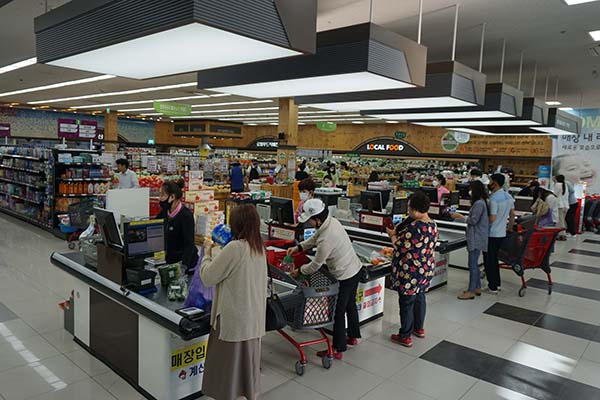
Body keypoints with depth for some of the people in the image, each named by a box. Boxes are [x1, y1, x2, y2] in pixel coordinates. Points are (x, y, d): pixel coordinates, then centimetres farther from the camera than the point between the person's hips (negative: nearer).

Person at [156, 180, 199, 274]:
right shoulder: (165, 212, 4)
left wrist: (183, 267, -34)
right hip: (169, 261, 7)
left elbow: (189, 244, -25)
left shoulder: (186, 215, -19)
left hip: (186, 263, -7)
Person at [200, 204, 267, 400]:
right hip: (253, 316, 7)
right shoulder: (260, 248, 3)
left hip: (233, 318, -7)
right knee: (249, 357, 21)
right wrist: (219, 254, 11)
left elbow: (207, 277, -13)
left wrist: (207, 256, 3)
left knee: (227, 362, 9)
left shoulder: (234, 248, -21)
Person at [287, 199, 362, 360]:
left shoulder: (326, 239, -33)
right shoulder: (331, 221, -6)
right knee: (350, 304, 26)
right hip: (356, 268, 9)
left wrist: (299, 271, -2)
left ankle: (337, 350, 20)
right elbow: (315, 238, 13)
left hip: (345, 277, -9)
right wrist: (298, 247, 8)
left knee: (339, 312, 6)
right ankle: (353, 337, 45)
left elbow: (315, 266, -19)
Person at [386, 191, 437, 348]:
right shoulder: (433, 225, 2)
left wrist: (392, 235, -3)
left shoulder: (414, 227, -26)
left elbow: (400, 246, -21)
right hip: (427, 269, 9)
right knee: (420, 297, 23)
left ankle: (405, 336, 16)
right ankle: (419, 328, 39)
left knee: (406, 302, 4)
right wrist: (399, 232, 11)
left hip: (411, 271, -9)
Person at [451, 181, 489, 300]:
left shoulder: (479, 203, -18)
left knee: (473, 264, -5)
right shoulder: (480, 202, 14)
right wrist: (461, 216, 11)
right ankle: (477, 287, 25)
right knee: (474, 263, 17)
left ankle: (471, 291, 1)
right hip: (475, 237, 11)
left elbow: (473, 220, -18)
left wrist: (459, 216, -10)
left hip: (477, 238, -11)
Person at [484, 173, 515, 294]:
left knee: (489, 261, 2)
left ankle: (493, 287, 8)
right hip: (502, 233, 8)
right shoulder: (509, 197, 5)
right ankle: (497, 283, 28)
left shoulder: (494, 199, -22)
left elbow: (492, 219, -24)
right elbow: (512, 214, 14)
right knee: (494, 258, 21)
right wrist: (510, 227, 25)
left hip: (491, 234, -8)